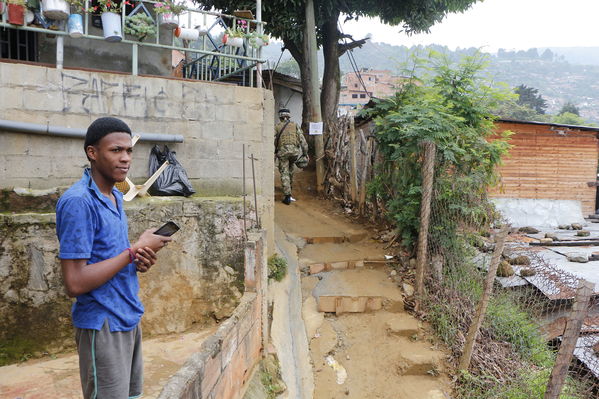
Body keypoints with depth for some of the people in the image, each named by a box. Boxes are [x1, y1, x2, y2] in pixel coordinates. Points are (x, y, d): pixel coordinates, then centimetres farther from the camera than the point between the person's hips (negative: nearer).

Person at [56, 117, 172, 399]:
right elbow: (75, 283, -23)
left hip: (130, 319, 8)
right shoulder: (78, 201, -20)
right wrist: (135, 250, -18)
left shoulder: (115, 197, 8)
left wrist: (140, 261, -4)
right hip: (103, 326, -8)